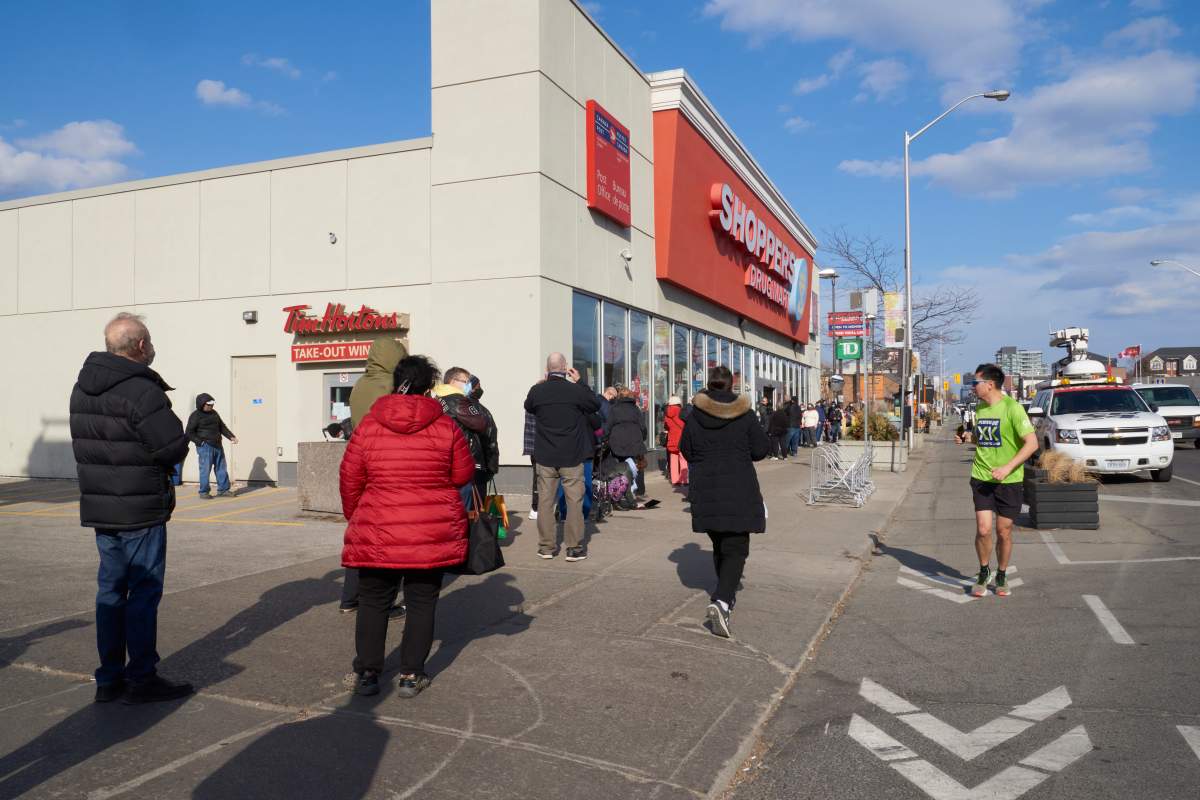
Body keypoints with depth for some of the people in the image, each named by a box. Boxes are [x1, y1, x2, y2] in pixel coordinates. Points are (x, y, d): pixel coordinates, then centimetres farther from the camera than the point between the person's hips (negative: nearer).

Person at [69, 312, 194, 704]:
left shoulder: (82, 388, 10)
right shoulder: (141, 390, -19)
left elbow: (85, 443, 12)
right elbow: (174, 447, -20)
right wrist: (155, 460, 0)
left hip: (98, 506, 8)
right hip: (140, 510, -8)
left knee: (110, 589, 15)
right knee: (143, 591, 1)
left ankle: (109, 678, 22)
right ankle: (141, 679, 8)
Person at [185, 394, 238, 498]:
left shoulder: (214, 413, 16)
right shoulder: (195, 416, -5)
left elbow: (222, 427, 21)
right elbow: (189, 433, -6)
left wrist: (231, 437, 7)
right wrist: (200, 442, -14)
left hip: (217, 446, 7)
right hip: (205, 447, -7)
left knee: (221, 469, 8)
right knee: (205, 469, -5)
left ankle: (223, 490, 16)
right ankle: (203, 492, 5)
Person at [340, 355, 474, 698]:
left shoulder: (368, 425, -2)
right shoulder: (445, 426, -6)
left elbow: (350, 478, 4)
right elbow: (463, 475, 2)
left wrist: (354, 516, 19)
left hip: (377, 533, 1)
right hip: (432, 534, -1)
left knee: (373, 601, 16)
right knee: (421, 602, 12)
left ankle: (367, 672, 20)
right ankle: (411, 675, 15)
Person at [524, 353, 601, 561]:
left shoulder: (537, 391, -6)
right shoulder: (575, 390, -13)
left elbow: (528, 407, 16)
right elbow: (597, 405, 5)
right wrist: (579, 383, 8)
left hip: (545, 456, 2)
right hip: (572, 457, -2)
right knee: (574, 500, 5)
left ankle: (546, 546, 15)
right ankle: (574, 547, 6)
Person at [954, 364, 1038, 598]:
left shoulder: (1012, 408, -12)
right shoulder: (980, 408, 8)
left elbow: (1032, 443, -16)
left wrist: (1007, 468, -22)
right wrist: (968, 437, 3)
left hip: (1009, 481, -4)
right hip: (982, 478, 4)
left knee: (1004, 532, 6)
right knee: (983, 529, -6)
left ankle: (1001, 576, 27)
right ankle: (983, 572, 17)